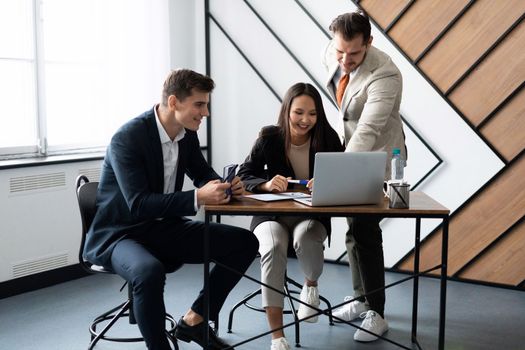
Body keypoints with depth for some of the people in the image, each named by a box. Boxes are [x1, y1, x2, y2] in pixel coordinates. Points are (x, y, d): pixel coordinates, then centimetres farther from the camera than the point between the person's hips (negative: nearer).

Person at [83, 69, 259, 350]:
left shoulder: (187, 134, 0)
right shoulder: (128, 138, -23)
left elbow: (203, 173, 16)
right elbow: (138, 204, -29)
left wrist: (224, 185, -8)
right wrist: (198, 197, -38)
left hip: (164, 229, 8)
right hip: (120, 233, -7)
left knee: (244, 242, -2)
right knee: (150, 271, -41)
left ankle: (194, 321, 8)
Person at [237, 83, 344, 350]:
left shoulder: (327, 138, -4)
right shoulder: (269, 138, -6)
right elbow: (243, 176, -7)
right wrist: (267, 184, -30)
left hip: (313, 216, 0)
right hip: (272, 215, 0)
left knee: (304, 239, -35)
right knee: (273, 248, -33)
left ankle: (311, 285, 4)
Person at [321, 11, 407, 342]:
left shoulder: (385, 75, -31)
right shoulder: (331, 56, -9)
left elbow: (368, 131, -41)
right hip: (352, 151, 8)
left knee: (364, 230, -13)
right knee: (354, 228, 14)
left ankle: (377, 313, -1)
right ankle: (361, 297, 29)